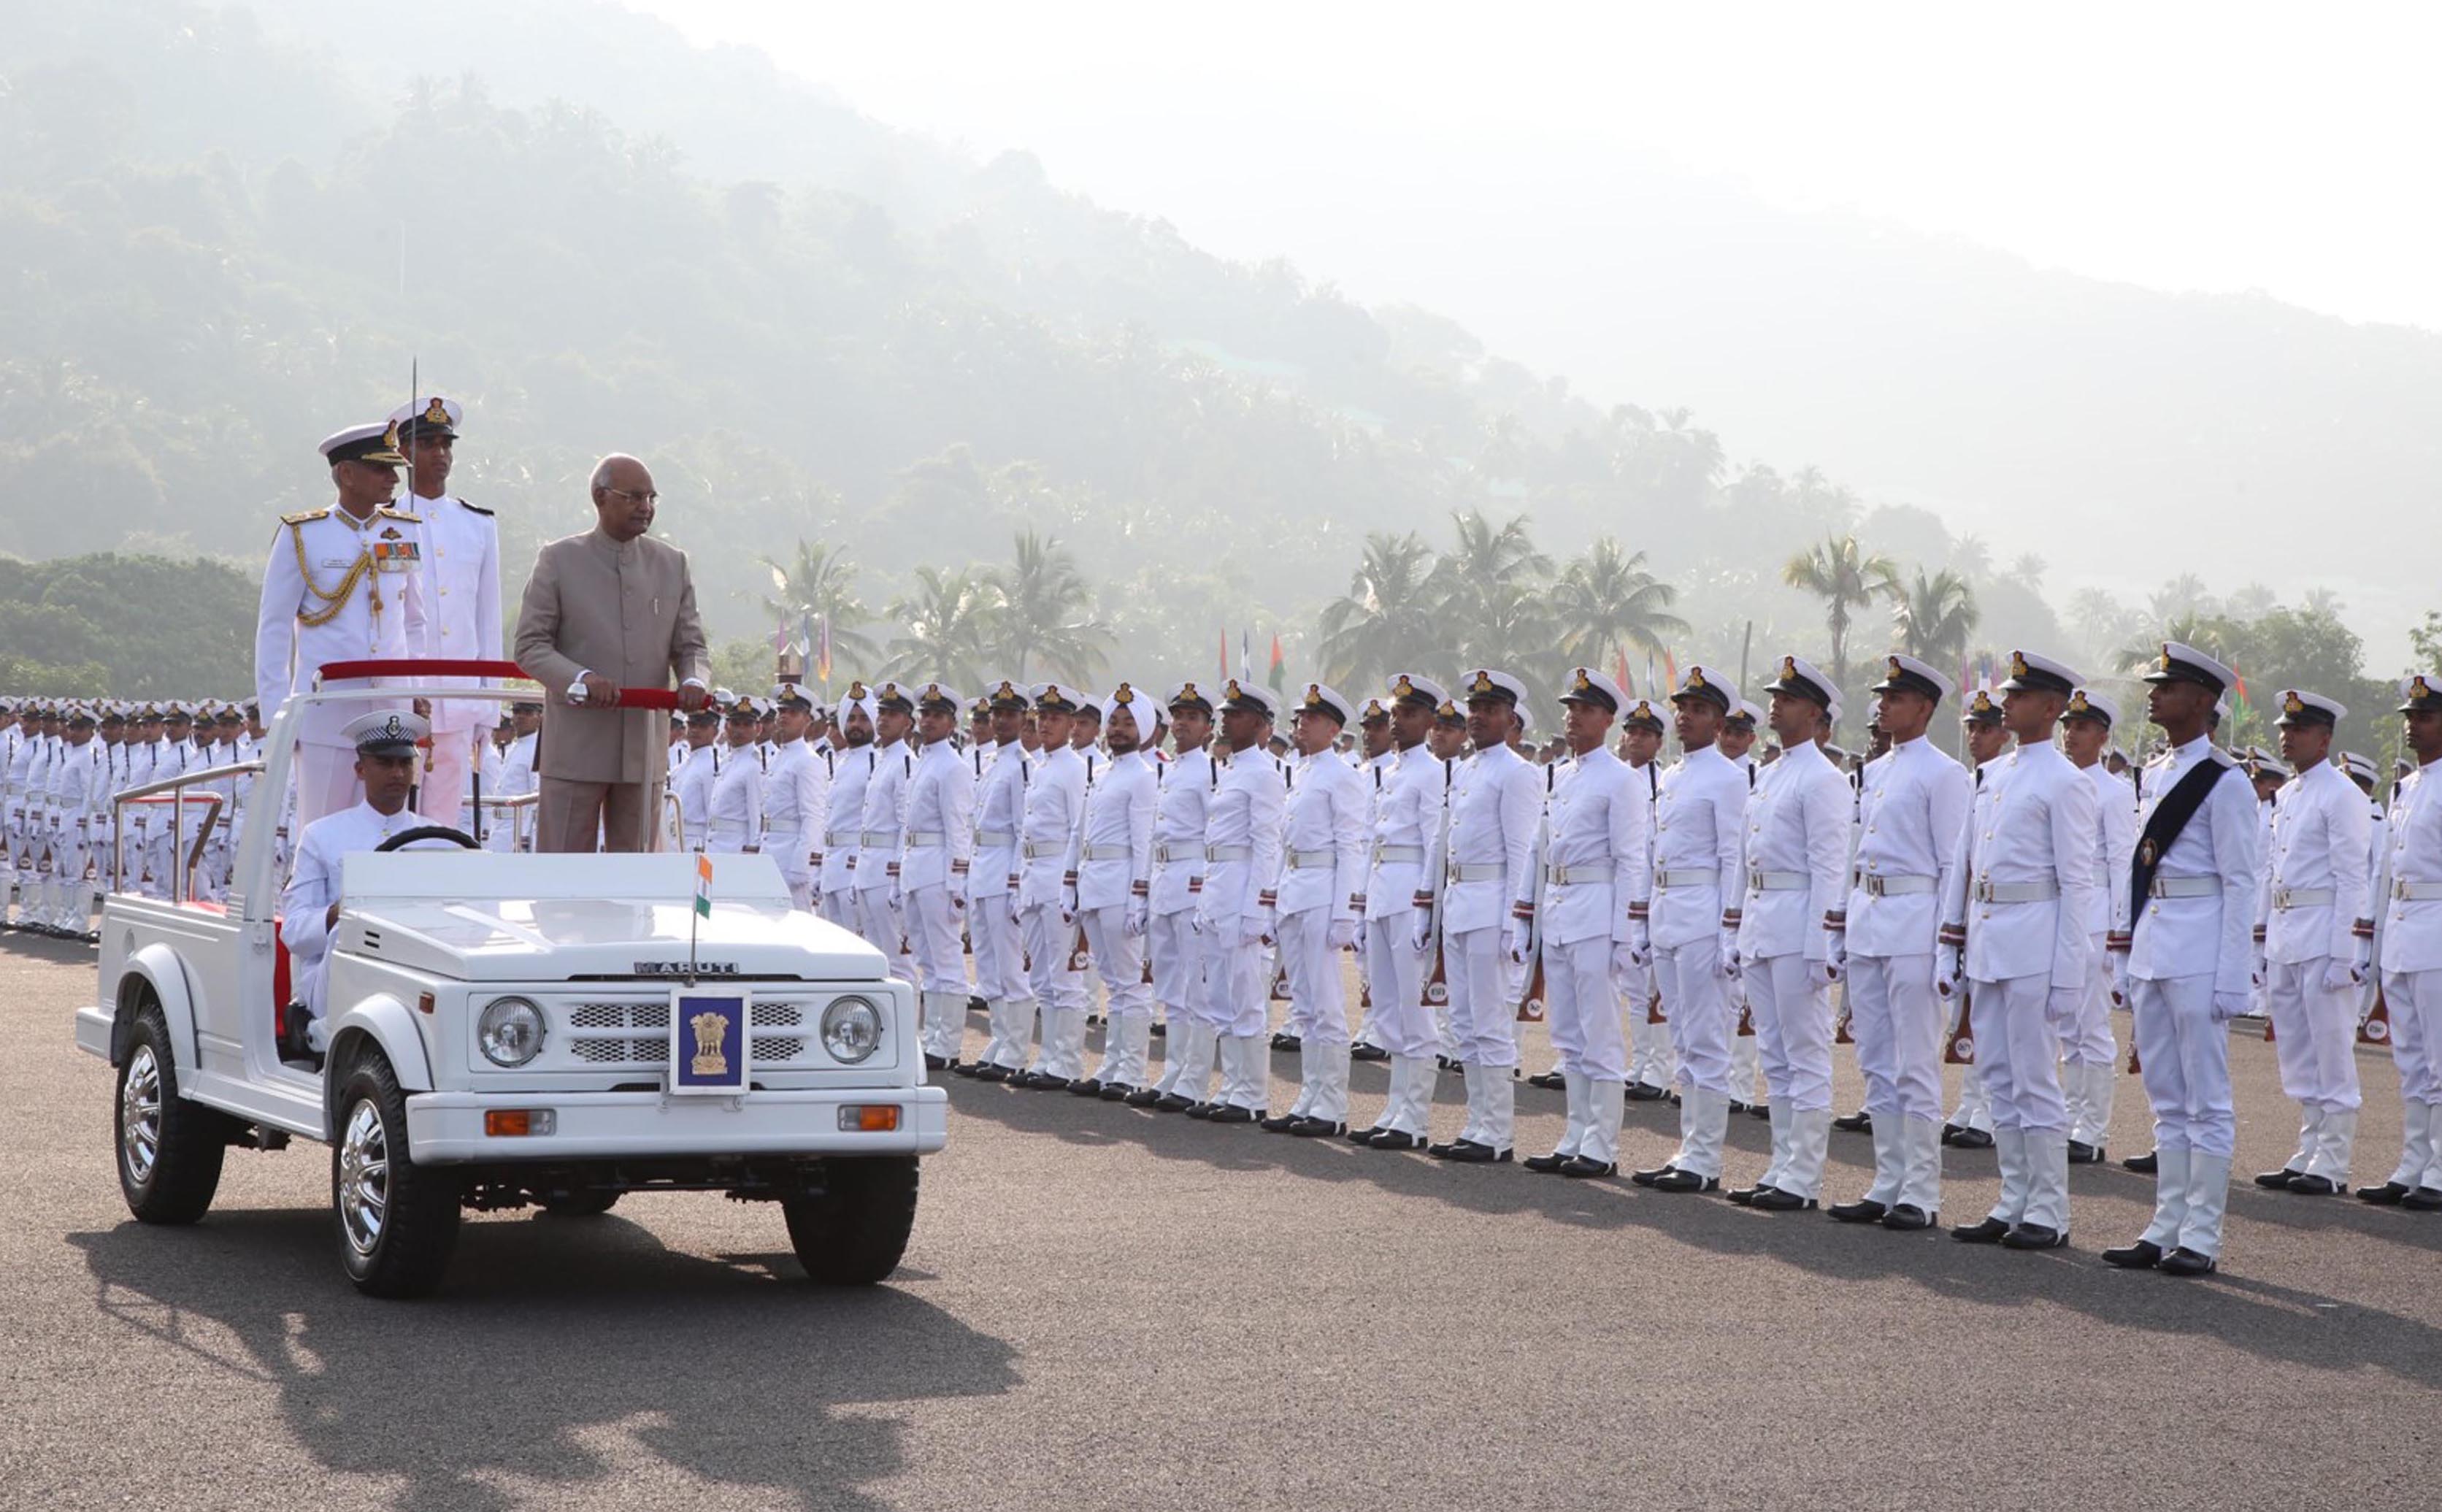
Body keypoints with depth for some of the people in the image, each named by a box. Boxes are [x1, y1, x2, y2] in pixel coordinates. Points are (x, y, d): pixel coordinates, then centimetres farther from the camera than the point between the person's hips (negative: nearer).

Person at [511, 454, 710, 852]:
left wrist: (694, 680, -12)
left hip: (645, 753, 3)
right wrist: (581, 680, -22)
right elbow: (530, 646, -3)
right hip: (576, 748, -3)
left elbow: (691, 646, 12)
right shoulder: (558, 560, 1)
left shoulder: (672, 564, 11)